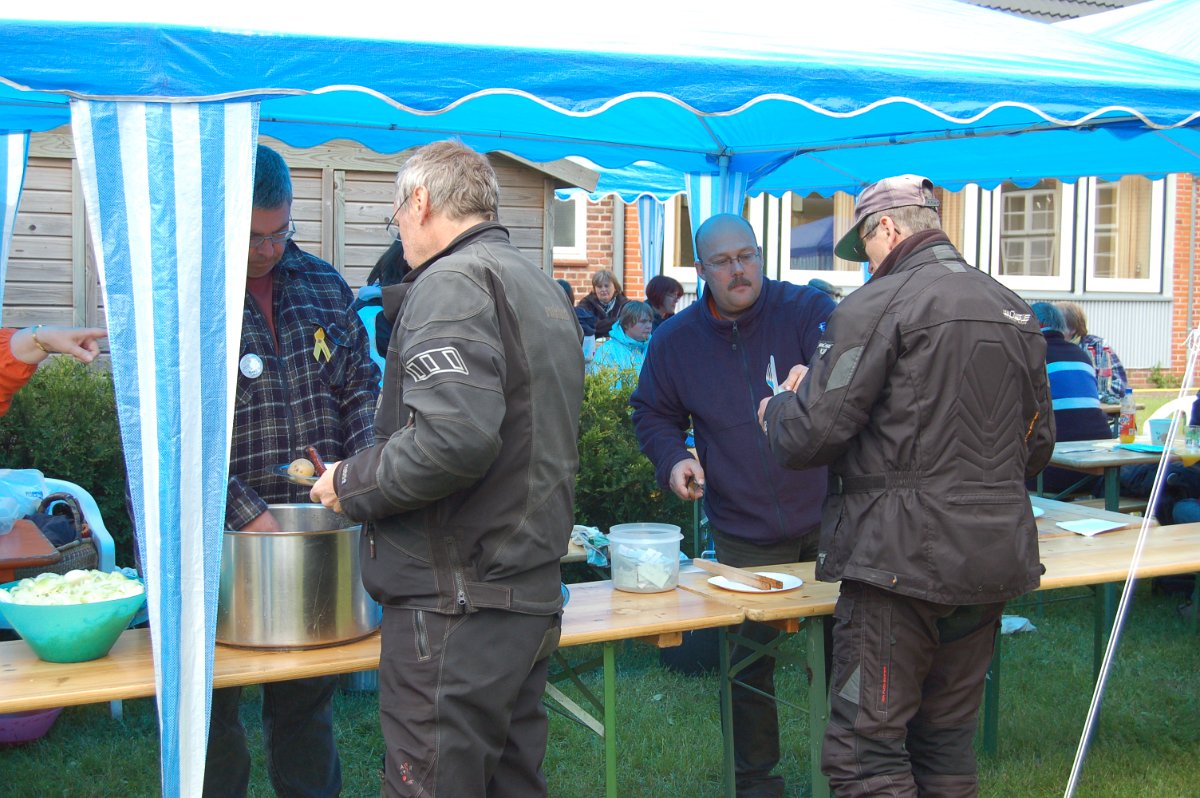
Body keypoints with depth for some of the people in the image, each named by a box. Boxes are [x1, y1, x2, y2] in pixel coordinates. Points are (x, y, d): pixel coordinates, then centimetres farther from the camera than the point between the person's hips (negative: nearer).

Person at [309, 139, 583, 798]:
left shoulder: (452, 282, -12)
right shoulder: (543, 287, 17)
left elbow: (455, 436, -27)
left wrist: (351, 483, -10)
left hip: (457, 603, -10)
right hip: (532, 591, 10)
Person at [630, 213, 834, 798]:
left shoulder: (808, 310, -8)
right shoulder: (675, 339, 1)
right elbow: (652, 413, 12)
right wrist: (672, 458, -8)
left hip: (827, 519, -1)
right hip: (744, 534, 1)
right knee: (751, 655, 10)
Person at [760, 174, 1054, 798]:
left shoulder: (877, 306, -11)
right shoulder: (1015, 310, 12)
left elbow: (811, 436, -13)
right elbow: (1037, 444, 20)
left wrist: (779, 408, 8)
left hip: (904, 558, -8)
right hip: (994, 558, 8)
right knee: (948, 741, 17)